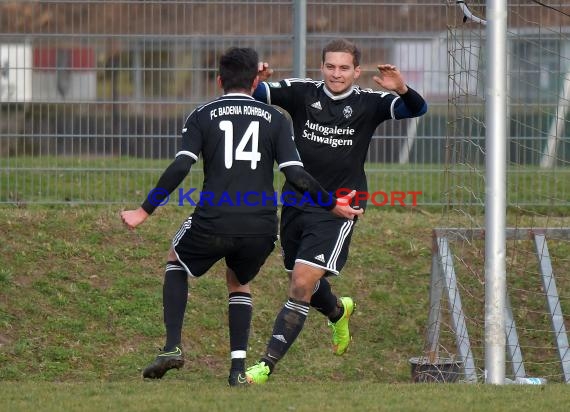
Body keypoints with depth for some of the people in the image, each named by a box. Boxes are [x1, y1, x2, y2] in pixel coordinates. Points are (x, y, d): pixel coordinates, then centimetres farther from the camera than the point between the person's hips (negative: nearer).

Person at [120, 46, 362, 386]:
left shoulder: (202, 117, 5)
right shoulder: (276, 119, 8)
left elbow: (180, 167, -7)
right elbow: (296, 175, -1)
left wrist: (144, 212, -3)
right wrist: (333, 205, 13)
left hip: (213, 223, -2)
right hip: (261, 227, 2)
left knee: (177, 264, 29)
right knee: (239, 283, 30)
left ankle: (173, 347, 12)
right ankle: (238, 369, 15)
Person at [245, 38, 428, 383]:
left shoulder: (368, 103, -5)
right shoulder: (303, 93, -1)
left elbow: (417, 109, -14)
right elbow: (254, 93, -4)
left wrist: (402, 90, -36)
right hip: (297, 203, 4)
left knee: (302, 284, -15)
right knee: (302, 283, 19)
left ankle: (267, 366, -13)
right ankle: (338, 310, 55)